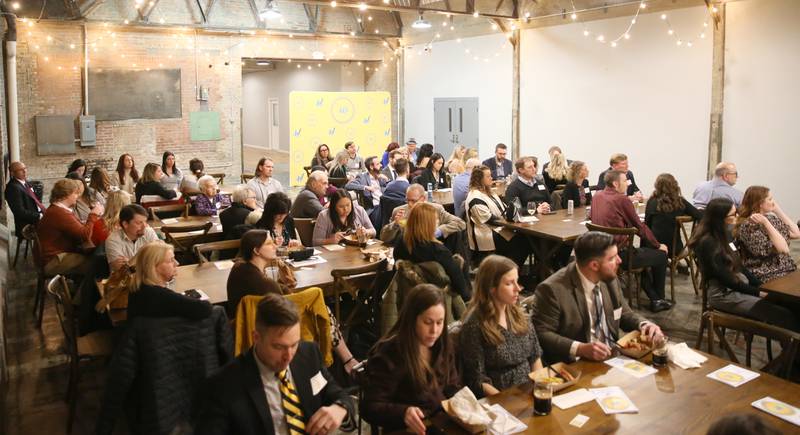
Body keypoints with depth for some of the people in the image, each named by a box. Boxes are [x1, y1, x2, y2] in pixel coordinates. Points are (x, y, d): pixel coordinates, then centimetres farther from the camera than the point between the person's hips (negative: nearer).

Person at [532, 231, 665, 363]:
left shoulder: (610, 279, 3)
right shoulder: (552, 289, -18)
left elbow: (625, 314, 17)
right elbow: (542, 334, -16)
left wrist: (644, 325, -3)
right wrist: (580, 349, -27)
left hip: (614, 356, 6)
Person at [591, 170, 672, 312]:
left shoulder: (596, 196, 6)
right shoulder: (621, 199, -14)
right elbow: (639, 226, -6)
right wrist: (658, 245, 7)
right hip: (620, 255, -8)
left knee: (642, 252, 32)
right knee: (661, 255, 13)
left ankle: (653, 298, 33)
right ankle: (658, 300, 29)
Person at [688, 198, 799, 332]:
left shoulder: (724, 234, 10)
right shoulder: (707, 242, -17)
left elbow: (739, 265, 14)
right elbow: (725, 278, -17)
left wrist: (762, 286, 4)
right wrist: (758, 292, -13)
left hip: (741, 286, 8)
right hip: (723, 294, -8)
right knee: (784, 316, -19)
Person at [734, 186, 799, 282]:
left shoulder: (771, 218, 12)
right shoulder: (748, 226, -15)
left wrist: (778, 210, 8)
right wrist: (766, 223, -24)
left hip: (786, 271, 8)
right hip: (766, 276, -8)